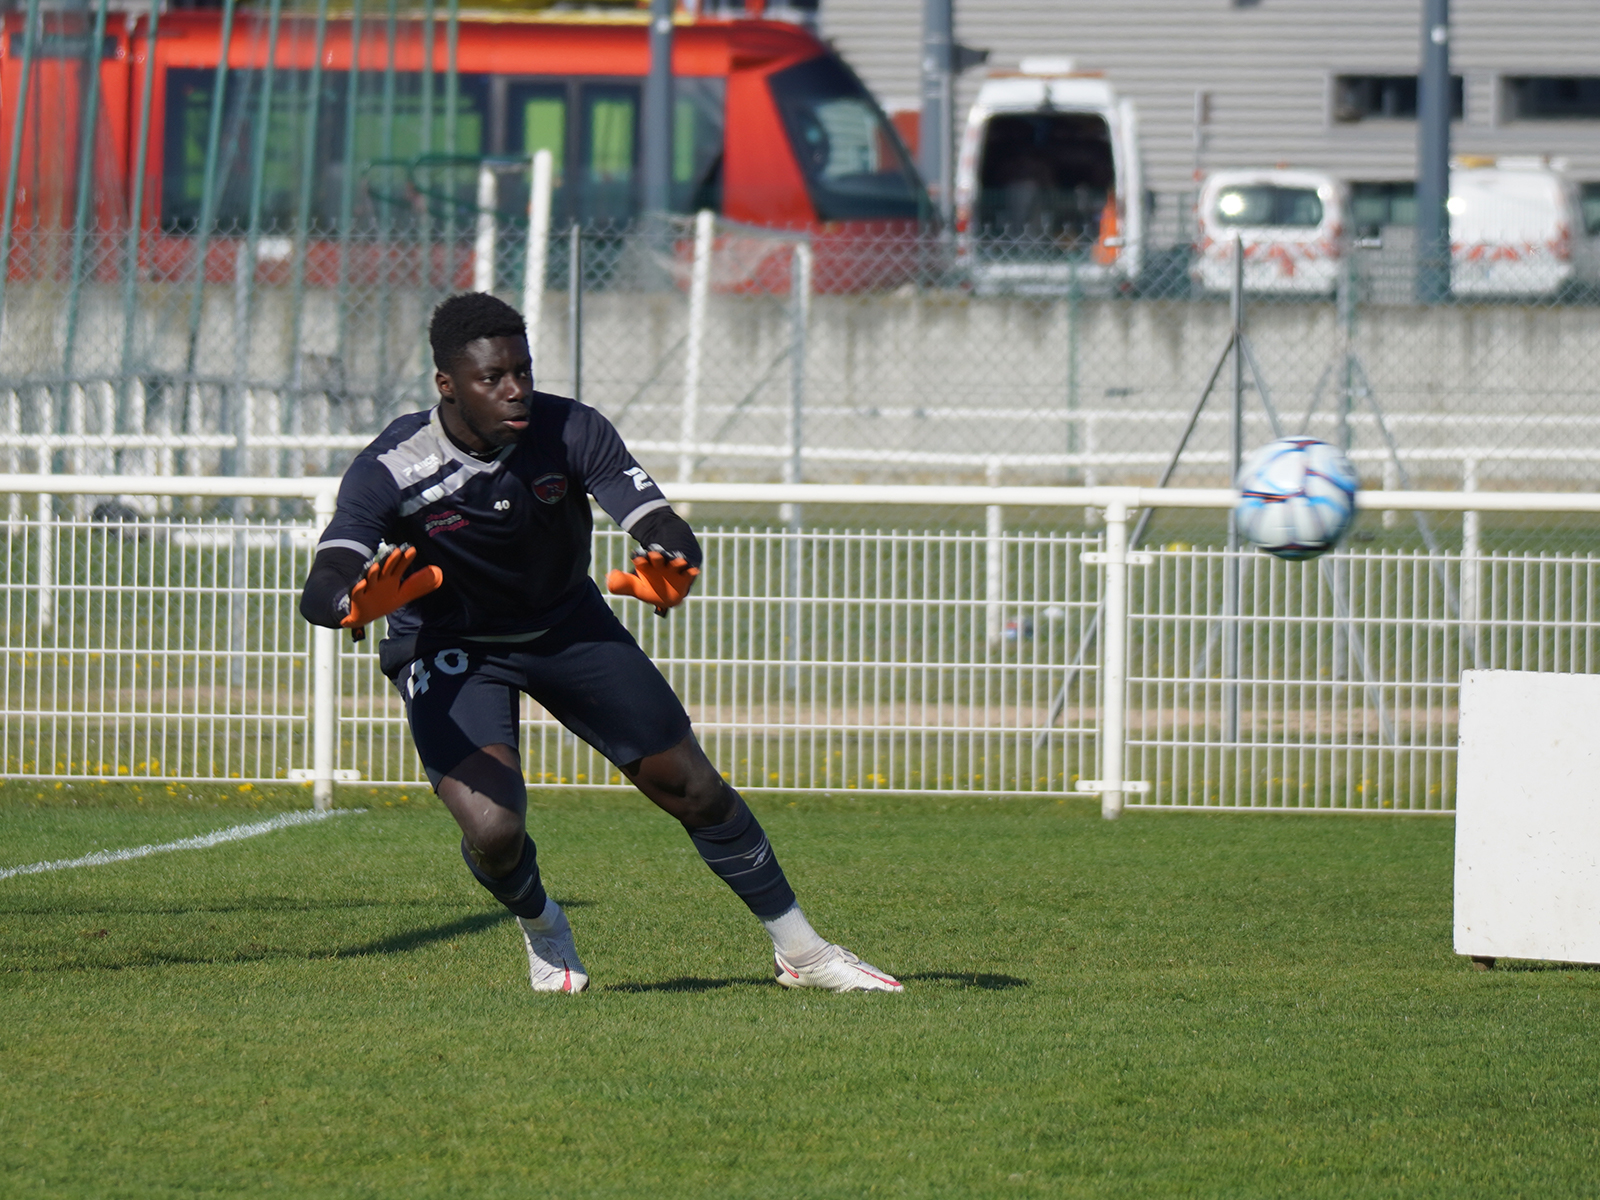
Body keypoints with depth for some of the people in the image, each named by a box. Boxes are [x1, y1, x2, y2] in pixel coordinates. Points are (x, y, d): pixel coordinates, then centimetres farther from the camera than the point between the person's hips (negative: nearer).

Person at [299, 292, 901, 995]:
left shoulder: (570, 432, -22)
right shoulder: (392, 470, -28)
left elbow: (666, 530, -27)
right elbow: (320, 589, -38)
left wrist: (671, 568, -53)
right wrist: (358, 605, -64)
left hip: (569, 626, 3)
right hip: (449, 645, -3)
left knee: (694, 789, 4)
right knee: (494, 831, -23)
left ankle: (799, 950, 24)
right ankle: (540, 929, 13)